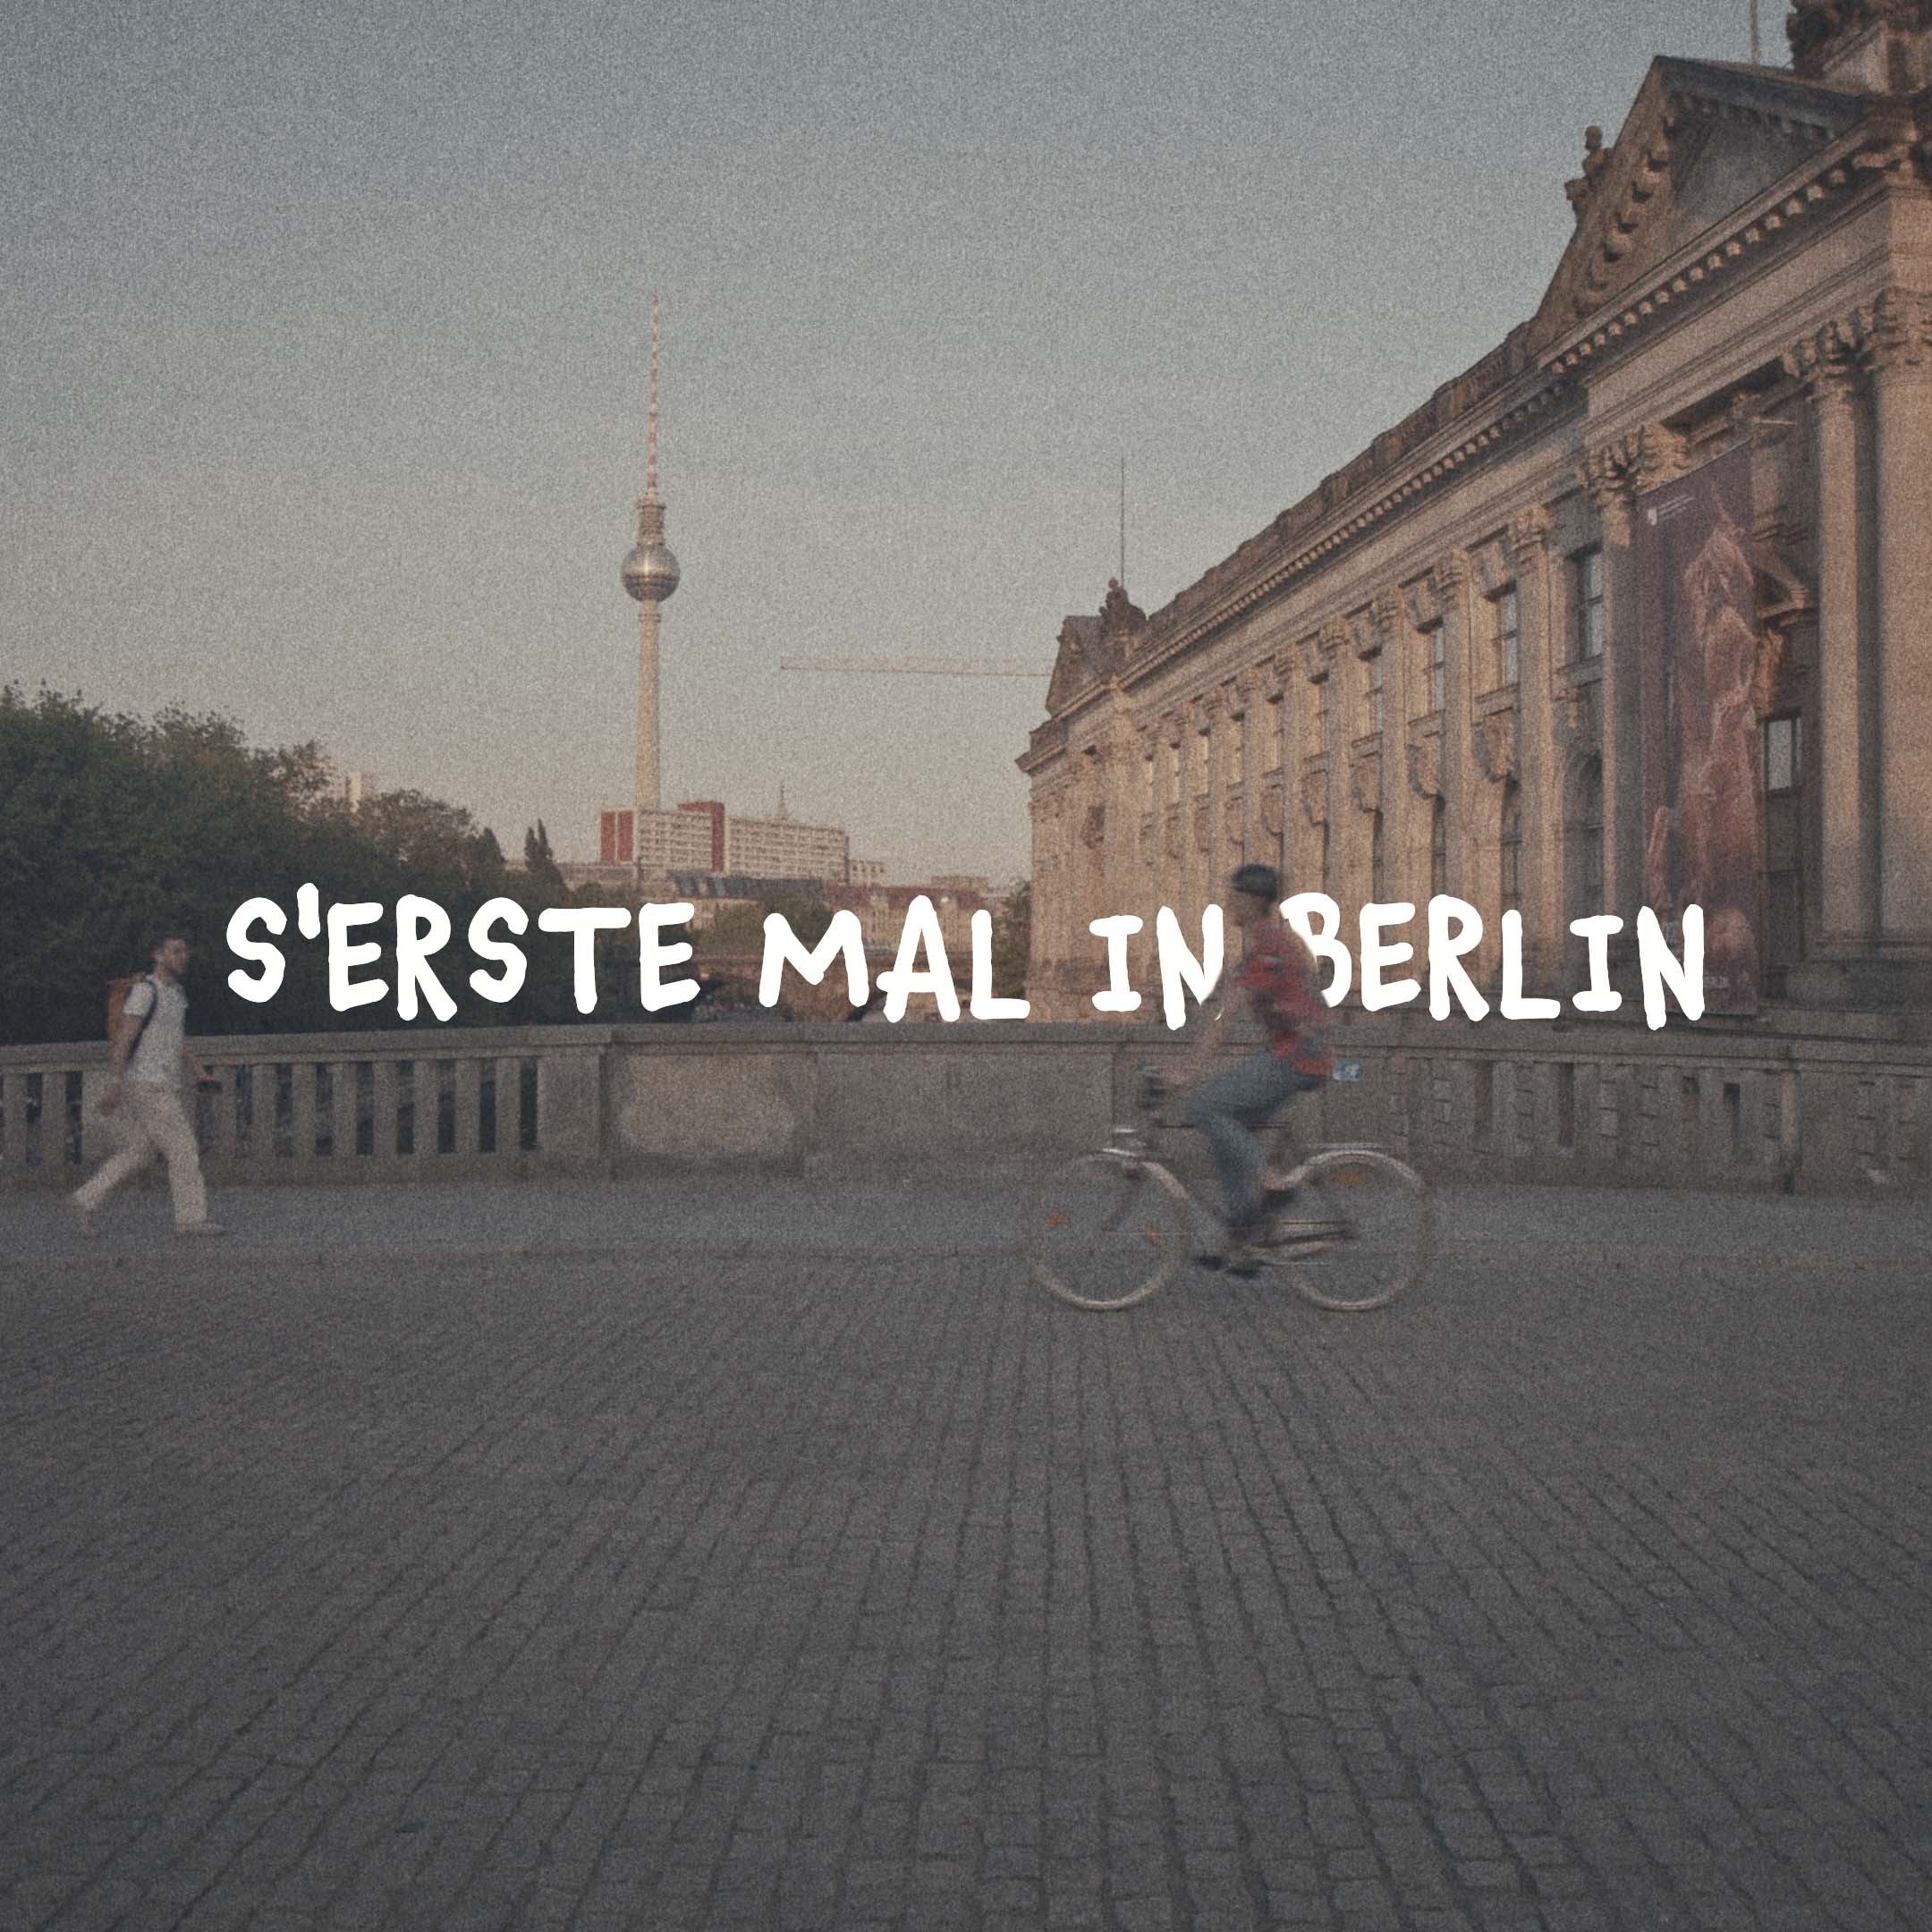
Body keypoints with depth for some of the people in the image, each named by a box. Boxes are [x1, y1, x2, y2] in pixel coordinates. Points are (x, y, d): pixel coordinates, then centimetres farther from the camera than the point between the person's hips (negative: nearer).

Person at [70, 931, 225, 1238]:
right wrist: (114, 1086, -20)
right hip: (147, 1087, -9)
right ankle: (192, 1218, -5)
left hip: (163, 1088, 9)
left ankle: (85, 1200, 19)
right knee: (183, 1148, -9)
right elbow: (124, 1039, -17)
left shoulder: (175, 993, 16)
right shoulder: (144, 990, -14)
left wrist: (198, 1073, 11)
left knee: (138, 1155, 12)